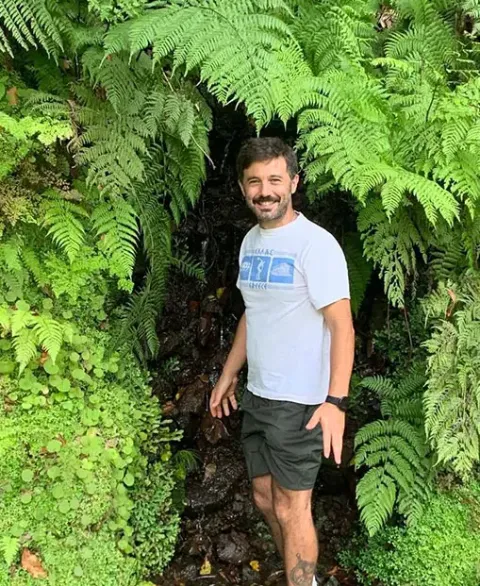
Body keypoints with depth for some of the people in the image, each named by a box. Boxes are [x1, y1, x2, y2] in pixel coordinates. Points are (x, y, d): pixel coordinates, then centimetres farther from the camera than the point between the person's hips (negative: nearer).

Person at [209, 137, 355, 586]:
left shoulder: (316, 244, -15)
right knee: (265, 499, 18)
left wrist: (336, 401, -28)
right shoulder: (251, 241, 9)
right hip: (258, 395, 8)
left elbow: (341, 324, -20)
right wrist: (228, 376, 20)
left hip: (299, 401, -8)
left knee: (291, 508, 1)